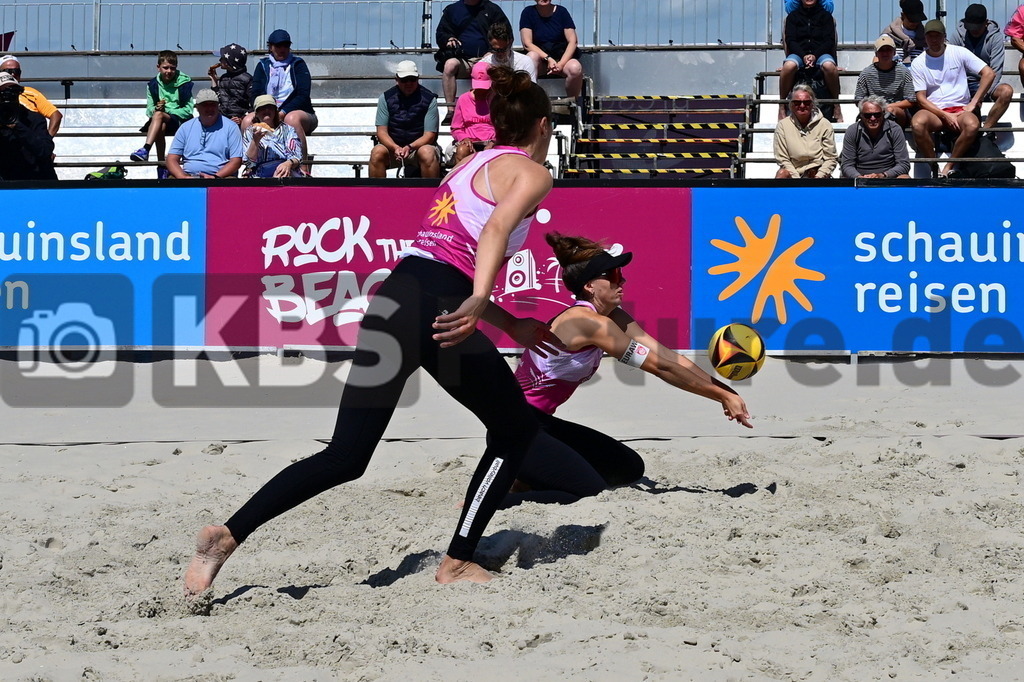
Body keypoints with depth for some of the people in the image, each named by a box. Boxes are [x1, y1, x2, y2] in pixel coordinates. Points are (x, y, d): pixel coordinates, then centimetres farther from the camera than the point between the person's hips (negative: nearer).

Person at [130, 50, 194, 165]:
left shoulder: (184, 83, -2)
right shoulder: (153, 85, 8)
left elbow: (188, 110, -4)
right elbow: (149, 110, 10)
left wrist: (167, 111, -13)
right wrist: (155, 109, -15)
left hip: (180, 121, -3)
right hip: (160, 121, 3)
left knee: (158, 115, -33)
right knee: (160, 127, -33)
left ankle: (145, 150, -46)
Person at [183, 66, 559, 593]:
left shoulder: (471, 165, 29)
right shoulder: (532, 173, 5)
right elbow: (497, 226, -18)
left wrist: (512, 326, 38)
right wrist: (478, 303, -32)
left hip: (394, 294, 7)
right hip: (438, 310, -7)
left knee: (345, 457, 4)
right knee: (515, 431, 16)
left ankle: (228, 535, -10)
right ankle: (457, 564, 14)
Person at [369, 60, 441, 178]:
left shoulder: (429, 99, -4)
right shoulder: (386, 97, 0)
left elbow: (429, 134, -8)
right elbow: (382, 131, -4)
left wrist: (410, 147, -26)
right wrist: (395, 148, -25)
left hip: (419, 146, -1)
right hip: (392, 145, 1)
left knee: (427, 153, -35)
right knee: (377, 152, -30)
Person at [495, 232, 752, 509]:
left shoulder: (614, 318, 5)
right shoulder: (587, 322, -23)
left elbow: (669, 358, 1)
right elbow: (661, 367, -21)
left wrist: (724, 391, -9)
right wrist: (723, 395, -16)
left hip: (541, 423, 10)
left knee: (629, 468, 10)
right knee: (593, 495, -17)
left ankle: (525, 483, 13)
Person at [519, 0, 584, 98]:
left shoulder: (561, 11, 1)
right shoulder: (528, 12, -1)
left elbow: (573, 41, -3)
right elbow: (527, 44, -8)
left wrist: (561, 63, -18)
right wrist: (548, 59, -20)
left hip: (562, 57, 1)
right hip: (540, 58, -1)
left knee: (575, 68, -31)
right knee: (532, 56, -35)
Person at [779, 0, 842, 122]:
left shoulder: (825, 16, 12)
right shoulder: (793, 16, 13)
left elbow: (829, 41, 3)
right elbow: (790, 40, 3)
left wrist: (815, 56, -14)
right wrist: (804, 56, -15)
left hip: (820, 53, 0)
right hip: (799, 53, 0)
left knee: (829, 66, -38)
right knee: (789, 65, -37)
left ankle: (837, 107, -24)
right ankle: (782, 107, -26)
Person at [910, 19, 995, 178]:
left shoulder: (959, 53, 4)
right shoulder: (918, 63, 5)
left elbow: (989, 73, 0)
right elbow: (921, 98, 1)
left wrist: (972, 104, -6)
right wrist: (945, 116, -13)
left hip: (960, 110, 0)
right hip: (933, 111, 0)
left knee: (972, 125, -36)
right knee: (917, 123, -36)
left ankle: (948, 169, -23)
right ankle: (934, 169, -22)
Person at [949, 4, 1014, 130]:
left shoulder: (995, 36, -6)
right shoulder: (957, 35, -3)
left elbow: (995, 72, -12)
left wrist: (982, 94, -25)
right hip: (962, 83, 1)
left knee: (1006, 91, -33)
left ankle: (985, 128, -33)